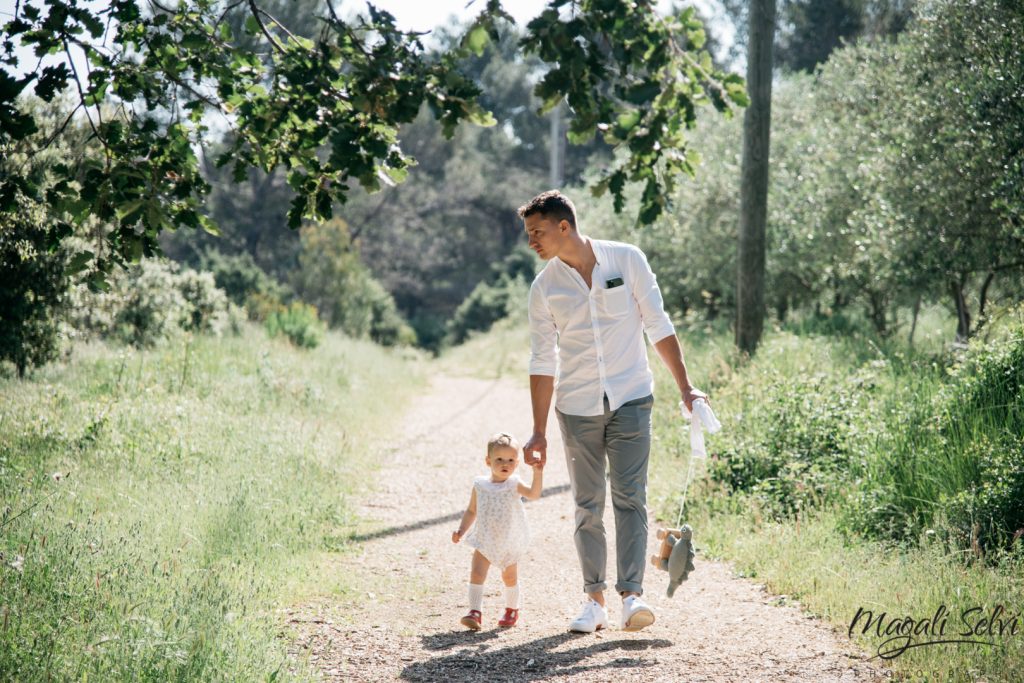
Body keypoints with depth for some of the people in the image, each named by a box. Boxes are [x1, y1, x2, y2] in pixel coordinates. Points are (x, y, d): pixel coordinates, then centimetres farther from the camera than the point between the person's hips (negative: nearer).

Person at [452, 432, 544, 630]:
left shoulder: (514, 485, -10)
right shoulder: (480, 486, -3)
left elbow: (534, 494, -28)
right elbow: (471, 511, 7)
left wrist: (538, 473, -39)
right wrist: (461, 530, -4)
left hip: (510, 543, -1)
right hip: (485, 541, 1)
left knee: (510, 577, 13)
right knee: (476, 573, -15)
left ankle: (512, 610, 35)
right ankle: (475, 613, -16)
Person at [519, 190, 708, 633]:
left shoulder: (628, 260, -4)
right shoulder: (544, 288, 1)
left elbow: (658, 326, 2)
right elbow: (543, 362, 5)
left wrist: (685, 387, -2)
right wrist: (539, 431, 3)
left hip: (630, 400, -2)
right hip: (577, 408, 2)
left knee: (629, 497, -10)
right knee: (587, 506, 4)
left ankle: (631, 595, -13)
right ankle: (594, 600, 10)